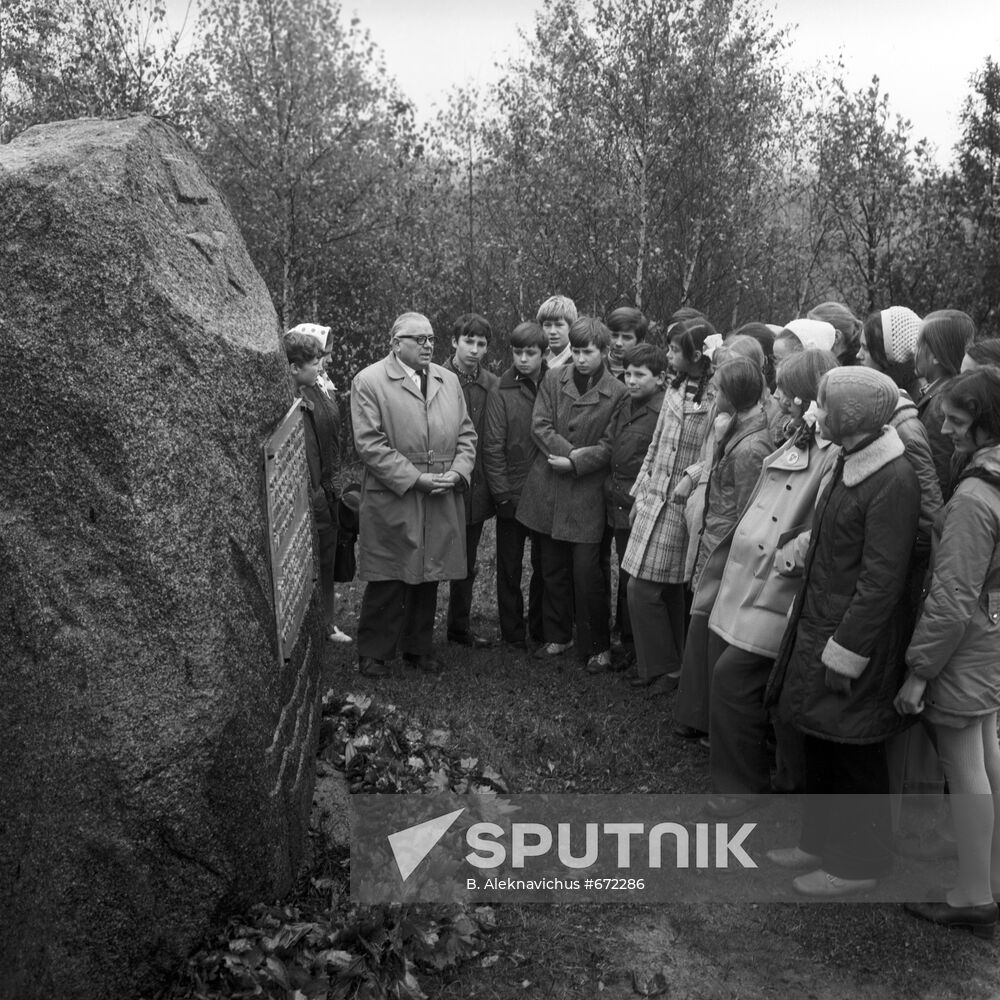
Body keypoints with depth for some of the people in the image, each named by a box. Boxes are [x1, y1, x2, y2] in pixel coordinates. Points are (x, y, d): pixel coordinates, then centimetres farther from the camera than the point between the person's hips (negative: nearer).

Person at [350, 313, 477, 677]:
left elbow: (466, 433, 14)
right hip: (391, 500, -5)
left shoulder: (449, 380, 13)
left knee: (428, 578, 12)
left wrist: (458, 471, -5)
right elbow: (369, 443, -11)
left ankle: (419, 647, 28)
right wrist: (414, 478, -16)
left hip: (442, 500, 5)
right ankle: (373, 653, 17)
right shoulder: (369, 381, -5)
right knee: (387, 581, 1)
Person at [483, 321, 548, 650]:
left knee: (545, 565, 11)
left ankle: (540, 629, 26)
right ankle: (513, 634, 20)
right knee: (509, 569, 7)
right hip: (512, 496, -1)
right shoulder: (501, 393, -4)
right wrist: (503, 495, -9)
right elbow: (492, 447, -5)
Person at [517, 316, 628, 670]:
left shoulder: (618, 393, -4)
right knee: (553, 569, 13)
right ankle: (558, 636, 29)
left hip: (587, 492, -3)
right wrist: (571, 451, -13)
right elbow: (539, 425, -1)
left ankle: (597, 646, 13)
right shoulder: (553, 379, 4)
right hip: (548, 490, 3)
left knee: (587, 573, -3)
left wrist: (574, 463, -16)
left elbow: (609, 446, -6)